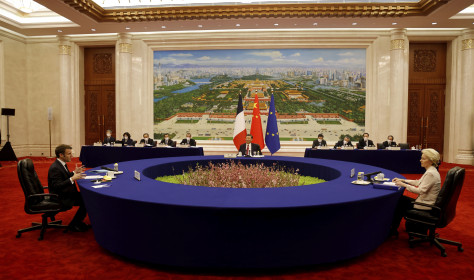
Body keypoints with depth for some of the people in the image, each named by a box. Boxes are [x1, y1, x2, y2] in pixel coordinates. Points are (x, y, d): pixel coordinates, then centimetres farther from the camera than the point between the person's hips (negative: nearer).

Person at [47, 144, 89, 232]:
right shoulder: (55, 168, -22)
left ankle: (78, 222, 14)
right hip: (61, 198, -10)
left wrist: (74, 172, 7)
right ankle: (73, 225, -1)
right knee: (85, 201, -18)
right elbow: (57, 186, -28)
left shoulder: (61, 164, 7)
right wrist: (72, 178, -35)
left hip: (67, 193, 10)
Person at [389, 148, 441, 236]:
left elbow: (421, 191, -27)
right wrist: (402, 180, 11)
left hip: (426, 205, -10)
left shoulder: (430, 174, -24)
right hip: (426, 201, 10)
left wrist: (404, 185, -22)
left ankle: (393, 230, 17)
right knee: (401, 199, 13)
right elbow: (418, 182, 17)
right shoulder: (430, 171, 8)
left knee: (400, 202, 1)